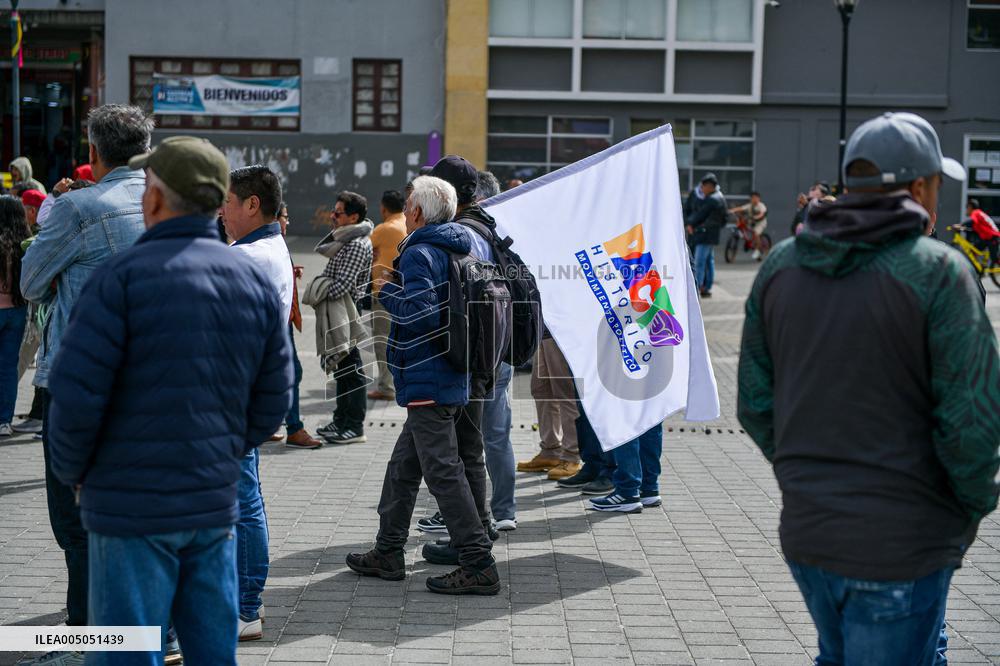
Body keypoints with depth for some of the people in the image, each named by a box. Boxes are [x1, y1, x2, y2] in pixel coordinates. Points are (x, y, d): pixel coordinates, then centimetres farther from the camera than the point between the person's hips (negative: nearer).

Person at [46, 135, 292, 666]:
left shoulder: (123, 277, -12)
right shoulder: (255, 280, 5)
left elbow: (76, 393, -14)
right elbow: (272, 398, 8)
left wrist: (73, 472, 3)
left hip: (133, 504, -5)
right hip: (215, 503, 5)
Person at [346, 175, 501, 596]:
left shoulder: (419, 255, -14)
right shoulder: (457, 251, 14)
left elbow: (418, 315, -25)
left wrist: (387, 292, -7)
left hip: (427, 383, -10)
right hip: (449, 381, 10)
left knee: (443, 472, -7)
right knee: (403, 467, 18)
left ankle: (479, 566, -6)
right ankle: (387, 555, 26)